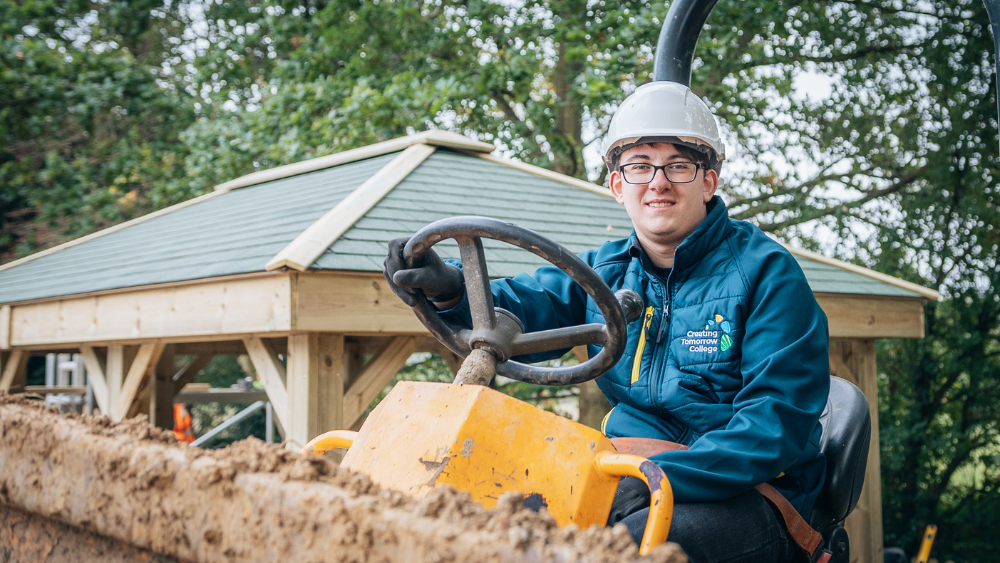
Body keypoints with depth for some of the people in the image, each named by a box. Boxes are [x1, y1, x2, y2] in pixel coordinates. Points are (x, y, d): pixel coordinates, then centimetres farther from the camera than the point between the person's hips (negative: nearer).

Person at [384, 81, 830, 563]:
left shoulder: (767, 272, -4)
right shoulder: (606, 271, 14)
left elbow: (780, 424, -13)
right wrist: (449, 288, -21)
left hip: (749, 499, -4)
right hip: (629, 488, 5)